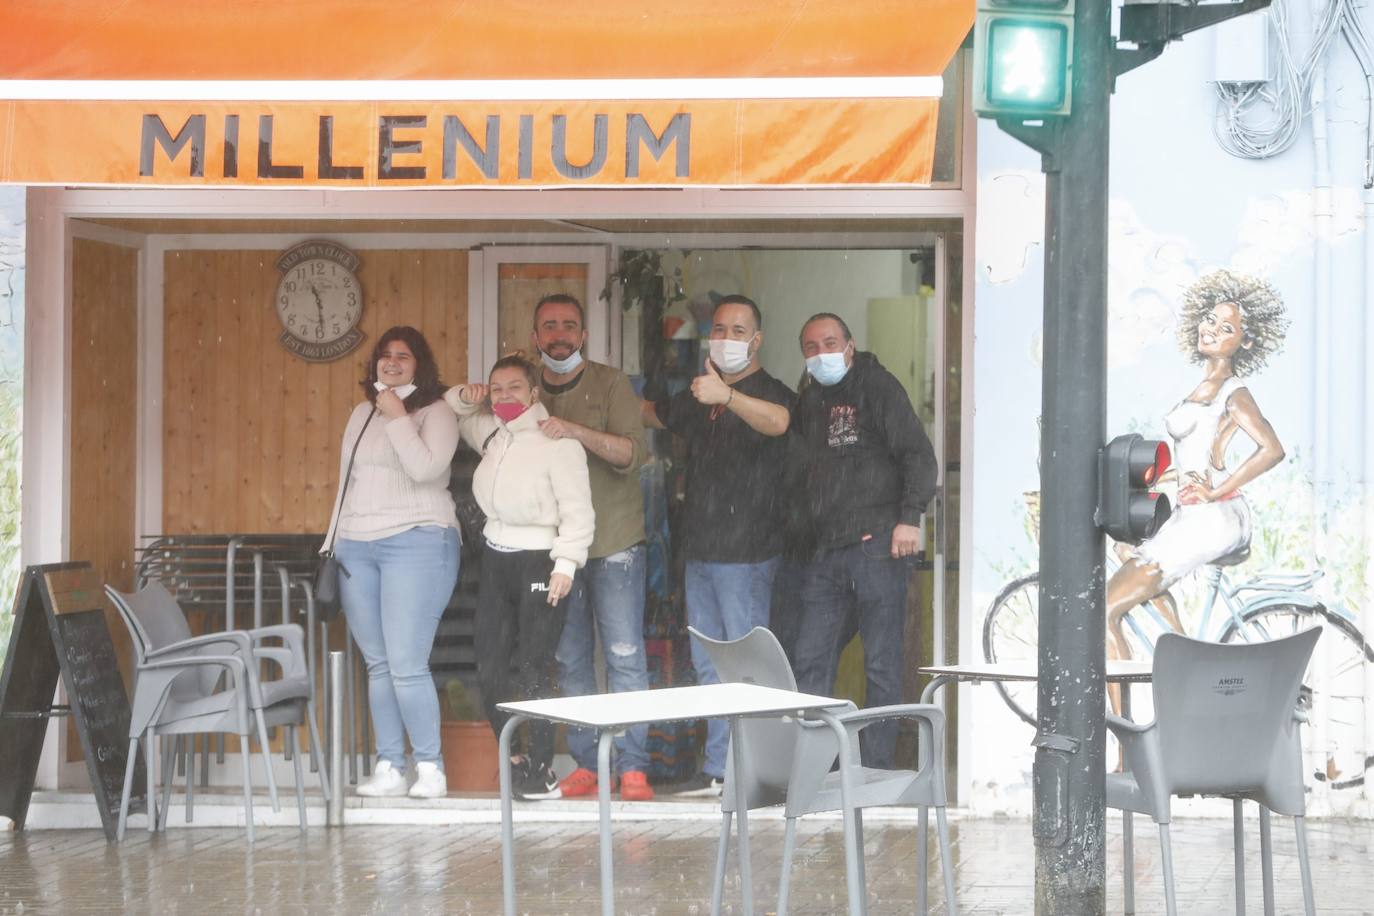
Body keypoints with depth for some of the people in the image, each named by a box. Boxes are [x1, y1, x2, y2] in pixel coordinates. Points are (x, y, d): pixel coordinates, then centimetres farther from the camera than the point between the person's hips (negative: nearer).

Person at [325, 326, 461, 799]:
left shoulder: (436, 412, -1)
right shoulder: (362, 414, 18)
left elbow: (424, 468, -18)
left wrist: (397, 418, -13)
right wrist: (331, 543, 17)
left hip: (415, 542, -6)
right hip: (356, 548, 6)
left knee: (406, 665, -13)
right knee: (377, 665, 4)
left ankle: (430, 767, -4)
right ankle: (389, 767, 8)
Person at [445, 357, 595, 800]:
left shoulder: (556, 442, -13)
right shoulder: (492, 434, 10)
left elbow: (577, 510, -16)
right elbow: (453, 414, 31)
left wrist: (565, 563, -22)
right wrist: (465, 397, 9)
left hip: (539, 563, -8)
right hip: (496, 560, 8)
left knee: (531, 669, -12)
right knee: (490, 667, 6)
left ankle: (541, 770, -5)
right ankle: (515, 760, 18)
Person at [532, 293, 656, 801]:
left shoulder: (610, 383, 0)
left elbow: (633, 451, -12)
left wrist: (577, 431, -25)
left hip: (613, 542, -4)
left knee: (625, 656, -7)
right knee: (570, 660, 5)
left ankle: (633, 767, -4)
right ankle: (586, 764, 10)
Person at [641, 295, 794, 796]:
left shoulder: (770, 392, -9)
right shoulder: (699, 395, 16)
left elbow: (777, 421, -34)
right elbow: (649, 413, 35)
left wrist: (726, 396, -51)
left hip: (747, 552, -9)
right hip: (700, 549, 9)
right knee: (709, 666, 11)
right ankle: (718, 769, 17)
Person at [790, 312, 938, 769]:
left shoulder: (878, 386, -1)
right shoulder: (809, 401, 18)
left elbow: (918, 454, -7)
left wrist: (909, 517, -17)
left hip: (876, 544, -7)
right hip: (826, 550, 7)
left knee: (881, 664, -2)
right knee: (810, 662, 4)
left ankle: (875, 769, 2)